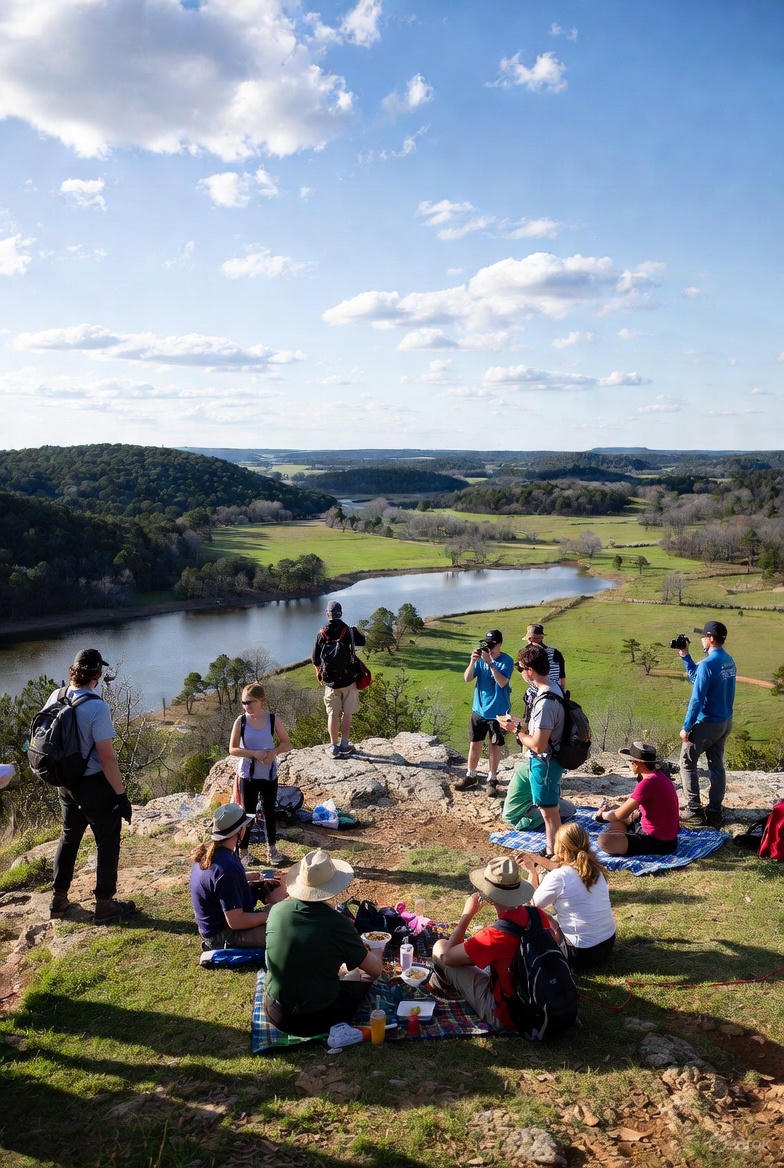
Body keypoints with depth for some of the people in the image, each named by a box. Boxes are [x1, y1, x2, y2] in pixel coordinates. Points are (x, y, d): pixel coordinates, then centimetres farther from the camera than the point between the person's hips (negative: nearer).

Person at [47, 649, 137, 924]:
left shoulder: (55, 697, -4)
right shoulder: (96, 707, -25)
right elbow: (107, 758, -23)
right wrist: (122, 795, -15)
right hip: (95, 785, -7)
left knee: (68, 837, 23)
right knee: (107, 843, 10)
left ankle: (58, 900, 34)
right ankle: (104, 906, 20)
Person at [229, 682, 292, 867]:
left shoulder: (273, 720, -7)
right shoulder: (241, 722, -9)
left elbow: (286, 743, 1)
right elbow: (232, 749, -9)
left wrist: (274, 752, -19)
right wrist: (254, 753, -22)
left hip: (269, 774, 1)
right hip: (247, 775, -1)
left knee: (270, 811, 14)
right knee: (248, 813, 7)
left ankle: (272, 848, 31)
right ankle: (242, 851, 22)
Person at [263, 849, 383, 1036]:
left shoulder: (277, 911, -11)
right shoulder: (338, 924, -23)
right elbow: (375, 969, -8)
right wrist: (377, 952, 16)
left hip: (276, 1014, 4)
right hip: (315, 1022, -4)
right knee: (363, 974, 18)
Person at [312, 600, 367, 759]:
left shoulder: (321, 634, -6)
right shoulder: (349, 631, -8)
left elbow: (315, 660, 1)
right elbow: (362, 641, 13)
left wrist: (319, 677, 18)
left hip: (330, 682, 1)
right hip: (348, 680, -1)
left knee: (332, 714, 9)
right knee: (347, 714, 9)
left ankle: (334, 747, 11)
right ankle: (344, 744, 13)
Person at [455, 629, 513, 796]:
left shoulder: (507, 661, -11)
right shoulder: (480, 658, -1)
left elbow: (502, 682, -23)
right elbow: (467, 678, -7)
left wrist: (490, 663, -30)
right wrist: (472, 661, -23)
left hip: (498, 711, -3)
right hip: (479, 709, 3)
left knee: (494, 746, 6)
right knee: (475, 743, 11)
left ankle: (492, 780, 16)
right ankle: (471, 776, 25)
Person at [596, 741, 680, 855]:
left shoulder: (648, 783, -24)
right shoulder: (659, 776, 7)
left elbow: (620, 815, -21)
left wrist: (603, 814, -1)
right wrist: (609, 812, 17)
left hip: (659, 843, -10)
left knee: (604, 840, -27)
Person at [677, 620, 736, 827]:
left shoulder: (708, 664, -22)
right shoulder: (729, 661, 6)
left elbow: (697, 699, -22)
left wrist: (686, 728, -16)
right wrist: (685, 657, 18)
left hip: (707, 724, -8)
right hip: (726, 722, 8)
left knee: (687, 763, 4)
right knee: (717, 765, 15)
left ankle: (695, 811, 3)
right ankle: (715, 812, 18)